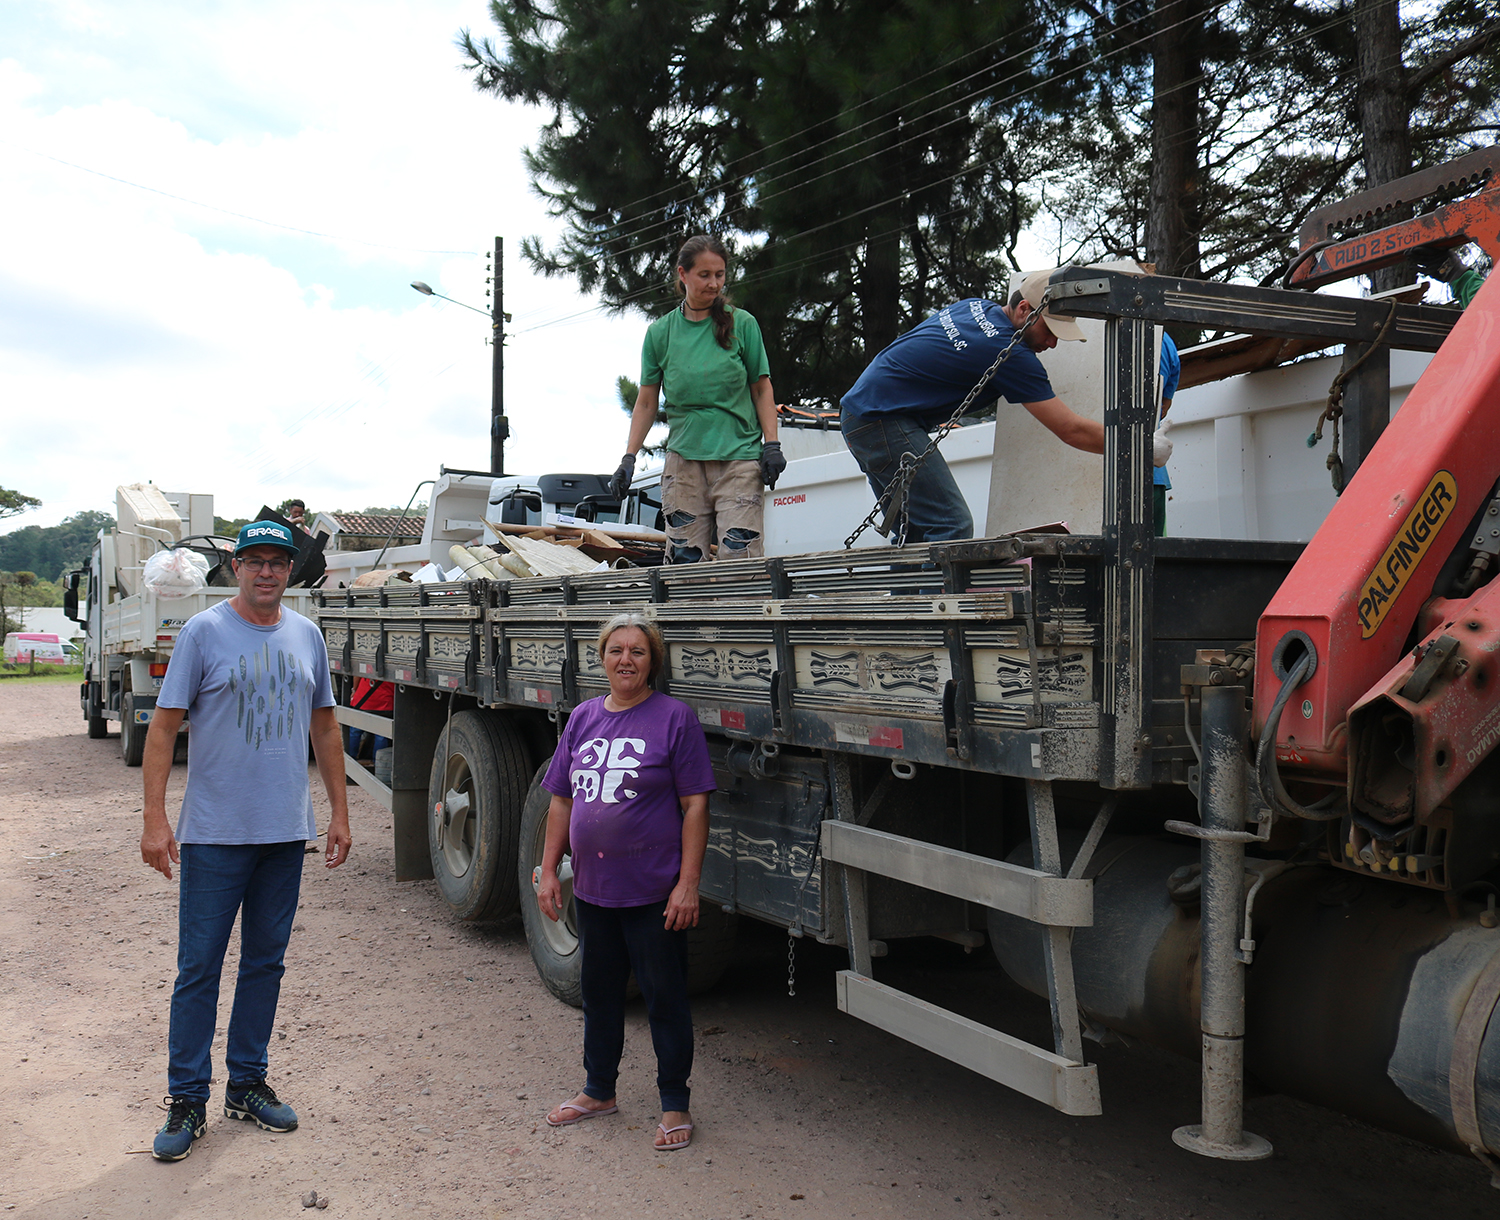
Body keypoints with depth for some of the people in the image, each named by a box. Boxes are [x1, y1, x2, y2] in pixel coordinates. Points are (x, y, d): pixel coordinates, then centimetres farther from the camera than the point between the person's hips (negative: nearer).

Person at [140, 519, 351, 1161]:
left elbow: (324, 728, 14)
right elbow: (164, 726, -6)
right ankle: (187, 1100, 13)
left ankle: (247, 1083, 26)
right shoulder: (203, 632, -6)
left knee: (266, 962, 13)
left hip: (286, 831, 4)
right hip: (214, 833, -4)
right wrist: (155, 818, -14)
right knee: (199, 968, 1)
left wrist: (340, 813, 11)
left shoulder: (306, 636, 7)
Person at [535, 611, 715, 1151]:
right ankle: (598, 1091, 37)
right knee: (599, 992, 19)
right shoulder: (583, 718, 8)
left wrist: (688, 883, -15)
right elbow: (561, 800, 12)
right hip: (592, 888, 5)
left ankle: (674, 1105, 22)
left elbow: (695, 805, -10)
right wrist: (549, 871, 7)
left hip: (653, 892, -5)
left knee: (664, 996, 6)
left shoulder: (674, 717, -8)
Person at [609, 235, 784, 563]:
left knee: (738, 556, -12)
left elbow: (762, 388, 8)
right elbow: (646, 402, 12)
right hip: (684, 458, 2)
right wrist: (629, 458, 5)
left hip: (739, 456, -2)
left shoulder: (742, 324, 3)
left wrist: (772, 445, -2)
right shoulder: (660, 332, 7)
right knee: (684, 560, -1)